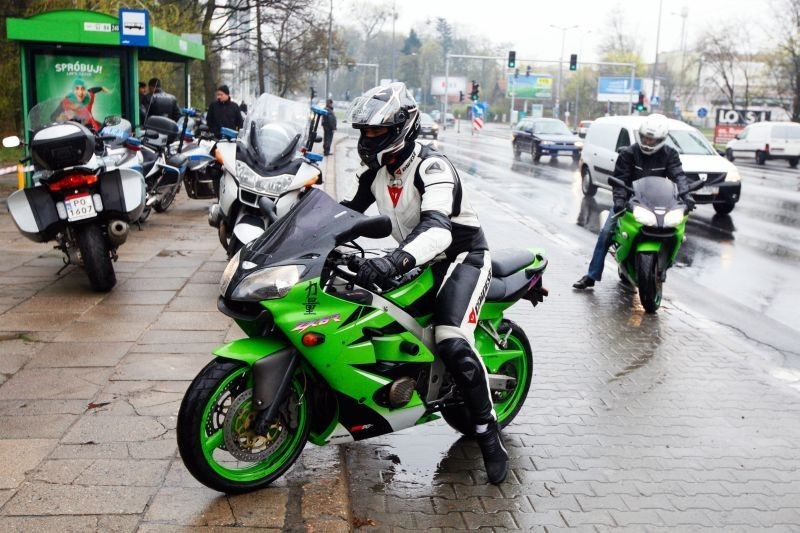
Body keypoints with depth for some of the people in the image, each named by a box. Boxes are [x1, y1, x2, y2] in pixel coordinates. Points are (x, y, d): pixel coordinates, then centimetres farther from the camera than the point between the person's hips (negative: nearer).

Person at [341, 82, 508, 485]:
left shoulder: (431, 167, -24)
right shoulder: (376, 170, 3)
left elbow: (437, 228, -41)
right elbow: (346, 210, 10)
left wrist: (394, 261, -58)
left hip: (461, 257, -9)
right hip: (416, 260, 9)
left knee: (453, 344, -27)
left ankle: (488, 433, -13)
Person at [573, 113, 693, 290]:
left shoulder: (669, 154, -2)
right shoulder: (628, 153, -6)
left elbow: (678, 175, -16)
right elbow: (619, 179, -12)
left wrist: (685, 194, -35)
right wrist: (619, 200, -28)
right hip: (630, 200, -1)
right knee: (606, 233, -13)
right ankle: (591, 276, -7)